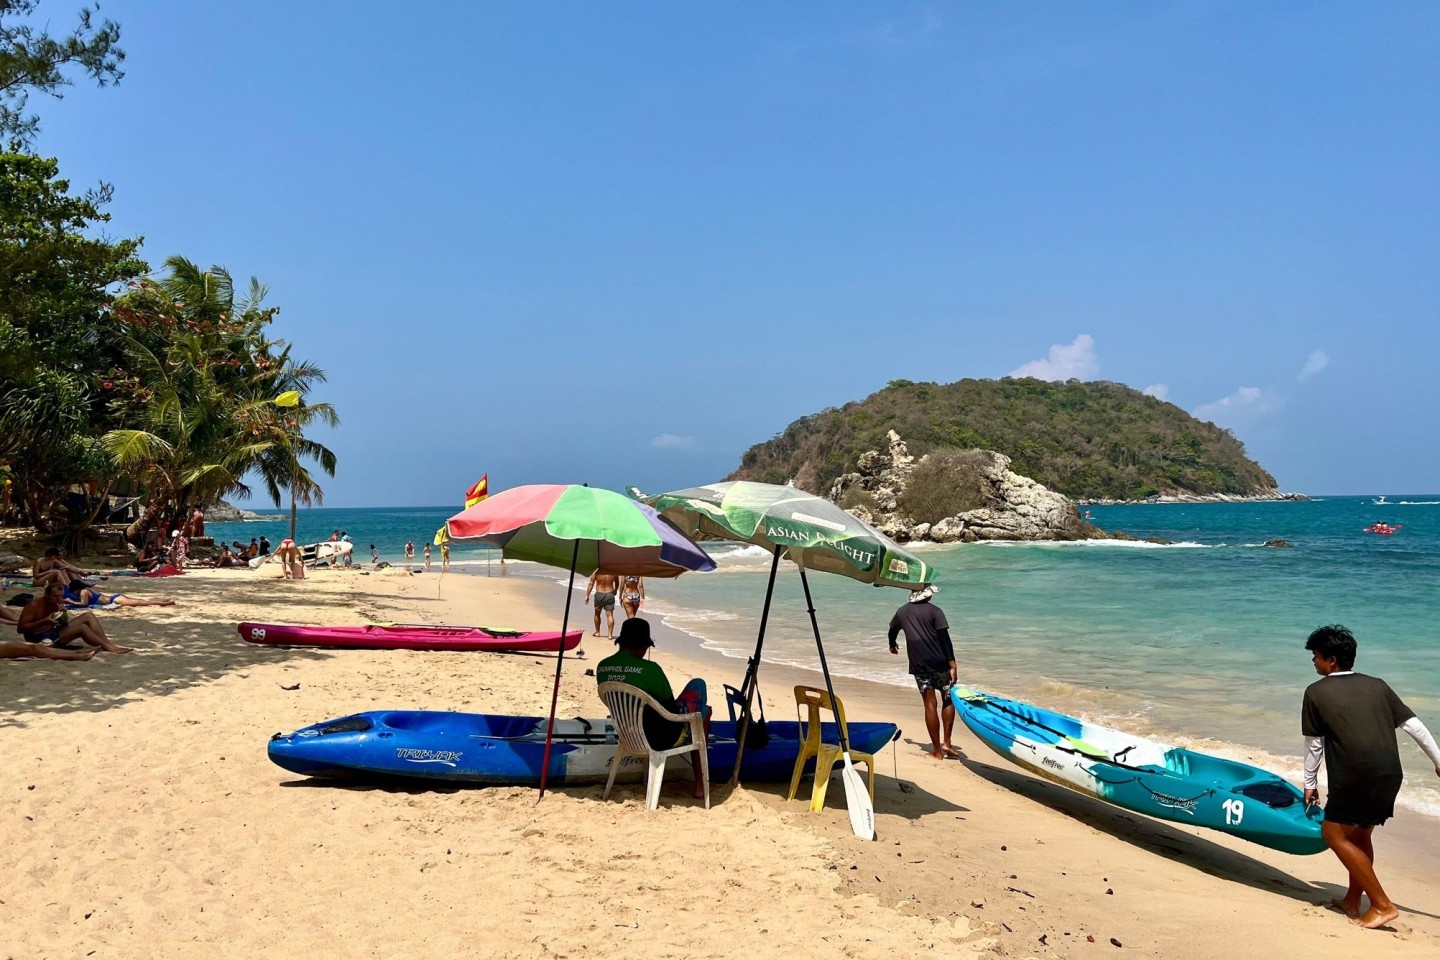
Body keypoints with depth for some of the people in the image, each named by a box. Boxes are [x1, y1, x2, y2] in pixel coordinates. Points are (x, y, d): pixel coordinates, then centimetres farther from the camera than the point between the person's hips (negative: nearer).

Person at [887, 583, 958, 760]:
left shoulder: (902, 611, 9)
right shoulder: (934, 611, -4)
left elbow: (892, 630, 28)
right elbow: (945, 639, -12)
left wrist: (892, 645, 49)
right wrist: (952, 665, -12)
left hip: (919, 665, 3)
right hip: (940, 663, -3)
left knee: (930, 704, 5)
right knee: (948, 700, 13)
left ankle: (937, 750, 6)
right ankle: (946, 743, 5)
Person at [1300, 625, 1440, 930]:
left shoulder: (1316, 692, 3)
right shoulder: (1377, 685, 15)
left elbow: (1314, 745, 6)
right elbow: (1415, 726, 13)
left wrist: (1310, 784, 16)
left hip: (1355, 776, -6)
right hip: (1391, 774, 6)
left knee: (1335, 834, 8)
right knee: (1360, 834, 22)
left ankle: (1382, 905, 4)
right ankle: (1352, 901, 29)